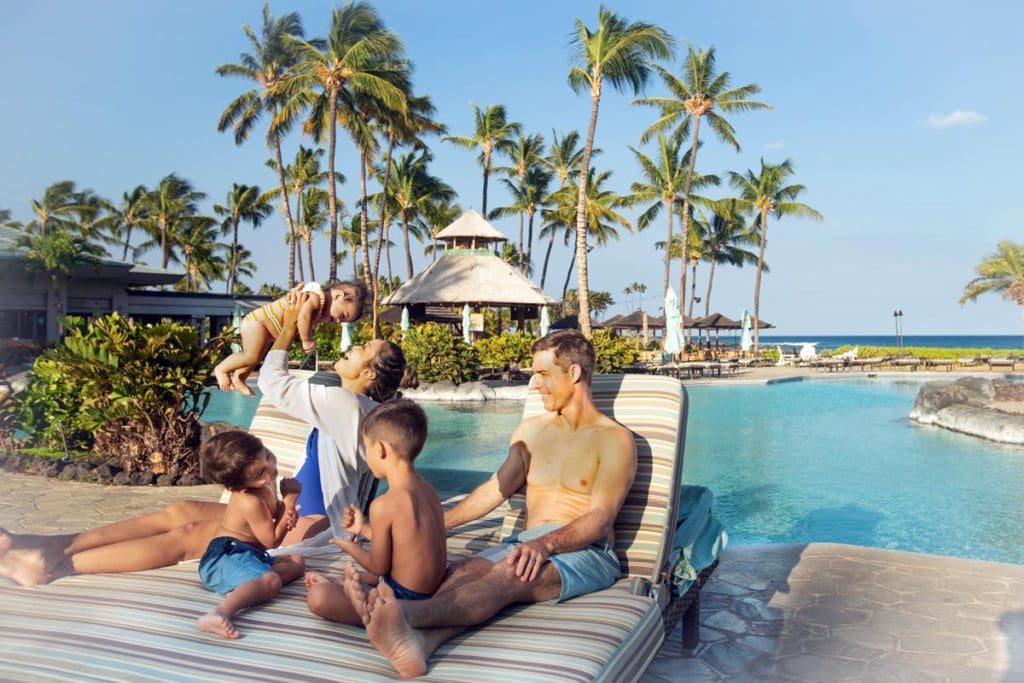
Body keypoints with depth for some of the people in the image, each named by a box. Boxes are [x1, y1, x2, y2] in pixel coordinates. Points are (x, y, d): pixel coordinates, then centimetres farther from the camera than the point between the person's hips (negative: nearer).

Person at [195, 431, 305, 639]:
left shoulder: (263, 487, 4)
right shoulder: (250, 502, -22)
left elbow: (275, 510, 22)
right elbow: (272, 540, -14)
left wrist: (289, 515, -5)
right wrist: (290, 500, -13)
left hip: (249, 554, 10)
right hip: (227, 557, -10)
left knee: (296, 560, 13)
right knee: (271, 580, -33)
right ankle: (219, 613, -60)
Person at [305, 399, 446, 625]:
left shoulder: (384, 505, -24)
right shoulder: (427, 489, 2)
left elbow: (379, 567, -11)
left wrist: (349, 547, 7)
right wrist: (364, 530, 20)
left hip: (405, 600, -9)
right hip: (431, 589, 9)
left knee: (318, 598, -15)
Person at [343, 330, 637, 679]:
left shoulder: (615, 440, 1)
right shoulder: (531, 430, 21)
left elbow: (601, 518, -11)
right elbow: (496, 489, 17)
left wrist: (545, 544, -29)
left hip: (587, 552, -5)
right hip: (528, 545, 5)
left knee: (508, 575, -35)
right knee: (464, 572, -28)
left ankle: (408, 613, -61)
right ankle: (418, 641, -59)